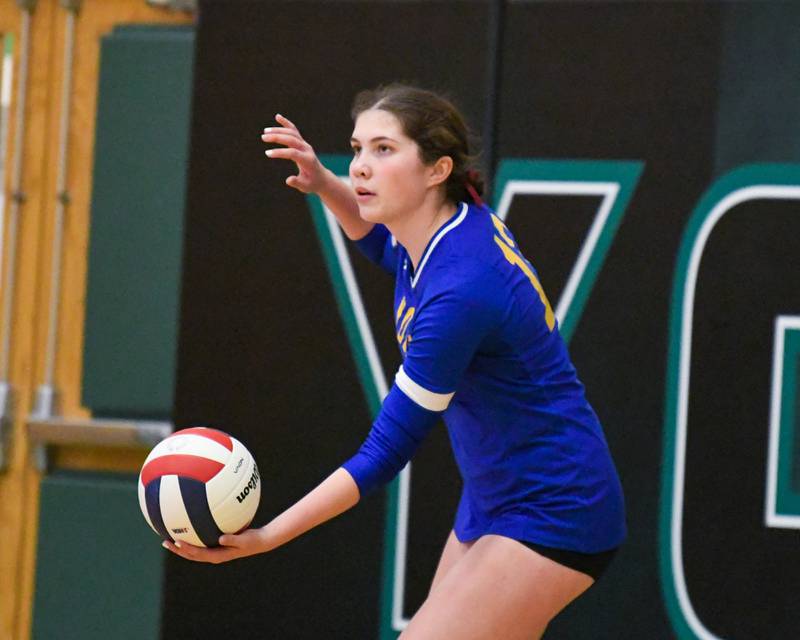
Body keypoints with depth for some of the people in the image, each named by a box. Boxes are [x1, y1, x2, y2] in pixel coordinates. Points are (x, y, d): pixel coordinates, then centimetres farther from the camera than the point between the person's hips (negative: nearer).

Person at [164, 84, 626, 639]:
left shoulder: (460, 290, -28)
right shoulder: (458, 222, -2)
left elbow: (387, 450, -24)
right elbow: (379, 238, 25)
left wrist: (266, 537, -24)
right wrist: (323, 183, 4)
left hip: (549, 517, -10)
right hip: (492, 506, 10)